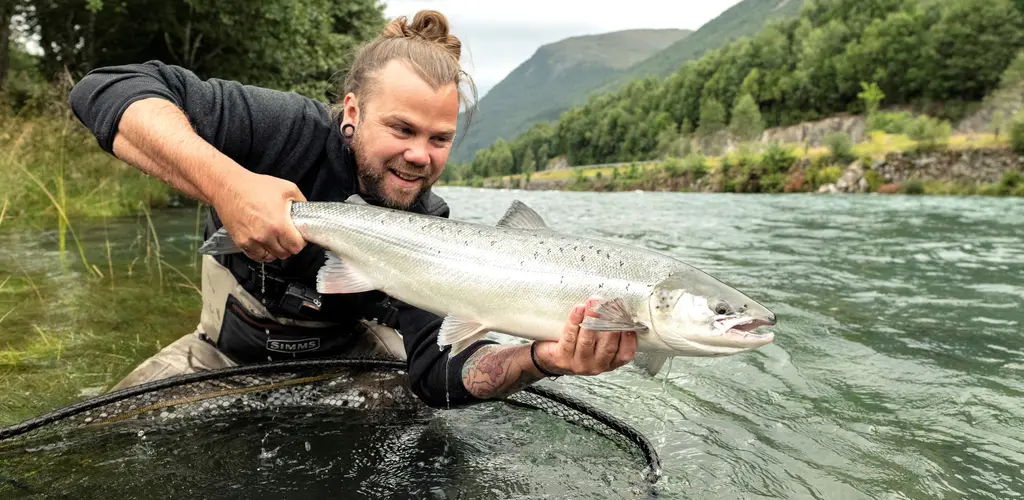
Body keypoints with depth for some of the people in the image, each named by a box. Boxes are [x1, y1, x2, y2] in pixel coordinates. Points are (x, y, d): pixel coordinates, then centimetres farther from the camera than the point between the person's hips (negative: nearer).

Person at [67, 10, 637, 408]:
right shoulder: (293, 129, -29)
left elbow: (439, 368, -29)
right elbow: (107, 89, -33)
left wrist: (542, 358, -50)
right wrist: (224, 182, -50)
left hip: (344, 350, 2)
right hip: (231, 350, -1)